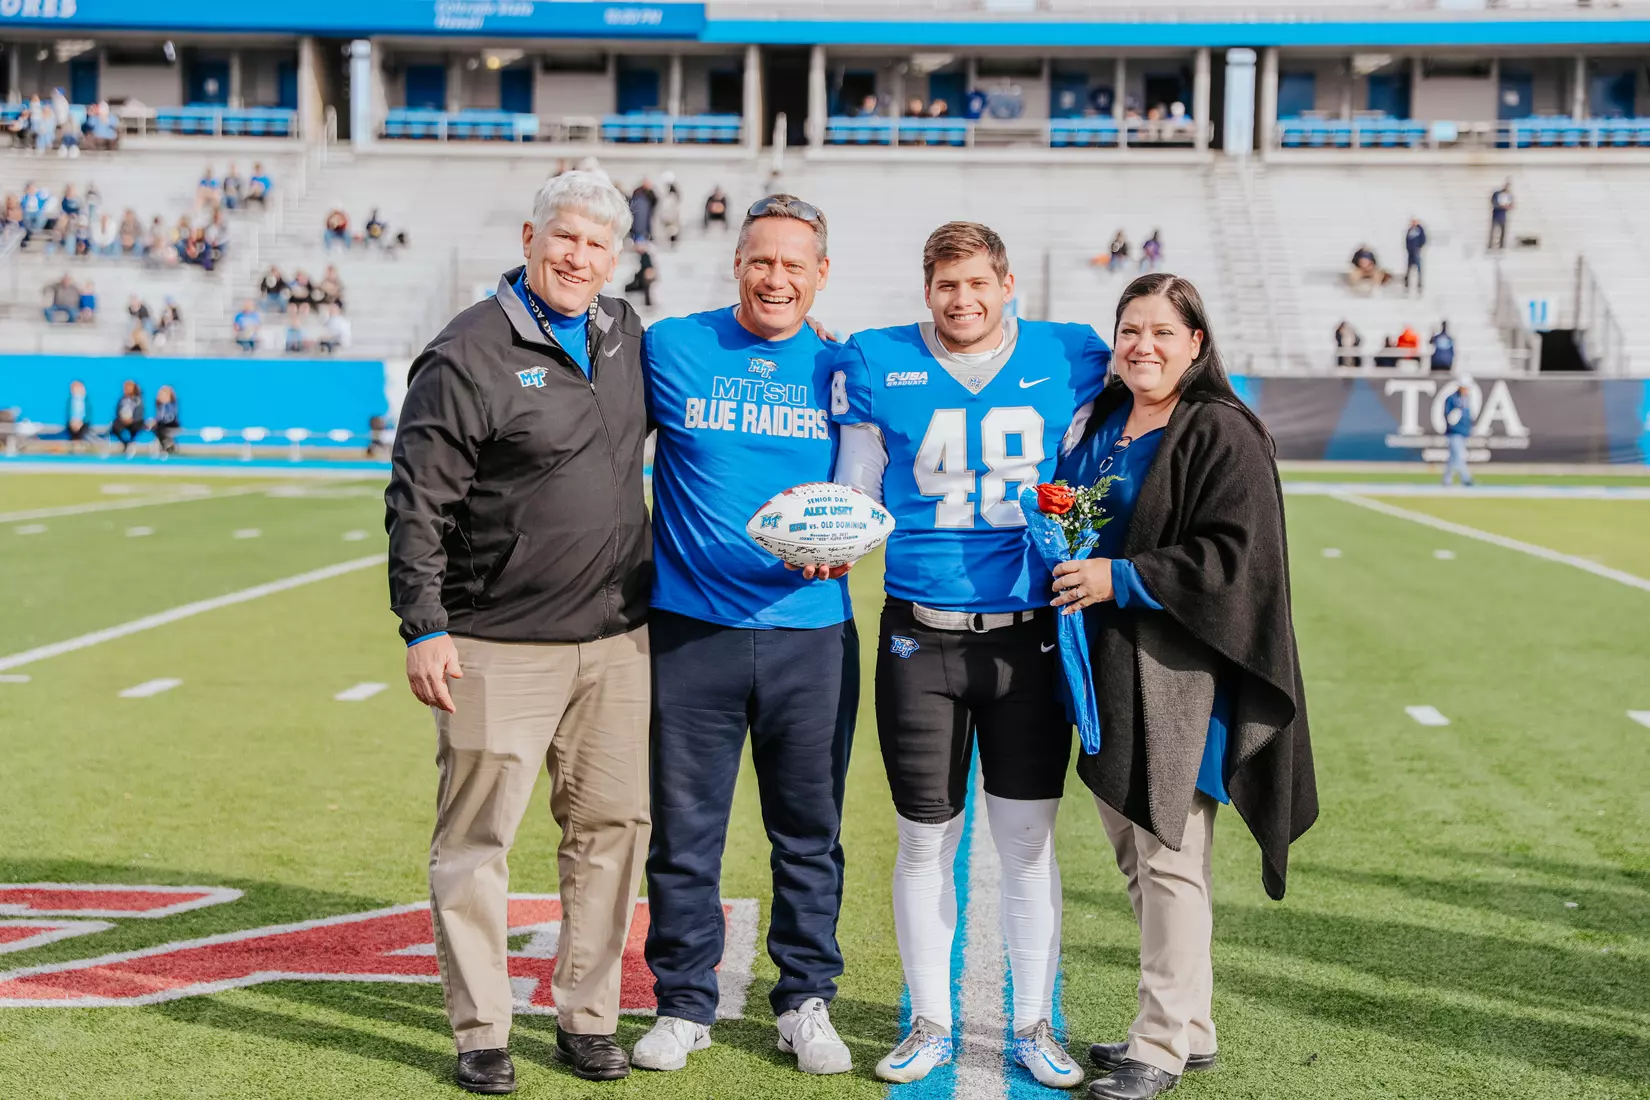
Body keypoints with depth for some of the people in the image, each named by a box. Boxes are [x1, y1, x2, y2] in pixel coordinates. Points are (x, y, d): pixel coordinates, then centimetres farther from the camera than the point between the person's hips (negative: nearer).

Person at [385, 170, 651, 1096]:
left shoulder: (627, 336, 10)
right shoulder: (469, 354, -8)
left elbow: (647, 445, 26)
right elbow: (418, 501, -8)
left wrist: (652, 593, 18)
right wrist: (425, 629, -13)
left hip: (617, 641, 6)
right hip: (498, 646, -5)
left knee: (614, 824, 8)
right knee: (478, 835, 1)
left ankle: (588, 1018, 21)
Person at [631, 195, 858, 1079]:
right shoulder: (669, 349, 3)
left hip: (810, 630, 1)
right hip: (691, 630, -1)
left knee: (808, 830, 9)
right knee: (684, 829, 5)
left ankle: (806, 1001, 23)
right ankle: (684, 1002, 20)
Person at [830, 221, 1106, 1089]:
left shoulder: (1070, 363, 4)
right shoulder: (878, 367, 2)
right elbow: (857, 498, 7)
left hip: (1029, 633, 0)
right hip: (920, 634, 0)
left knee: (1028, 835, 5)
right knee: (925, 839, 7)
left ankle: (1035, 1026, 19)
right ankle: (929, 1025, 22)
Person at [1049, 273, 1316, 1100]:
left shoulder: (1222, 435, -10)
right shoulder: (1101, 425, 14)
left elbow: (1233, 553, -17)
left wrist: (1119, 578, -19)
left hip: (1179, 673, -9)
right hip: (1111, 666, 9)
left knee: (1168, 858, -4)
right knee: (1134, 853, 14)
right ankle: (1190, 1028, 25)